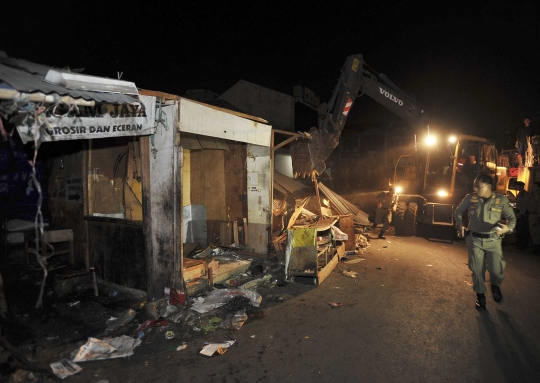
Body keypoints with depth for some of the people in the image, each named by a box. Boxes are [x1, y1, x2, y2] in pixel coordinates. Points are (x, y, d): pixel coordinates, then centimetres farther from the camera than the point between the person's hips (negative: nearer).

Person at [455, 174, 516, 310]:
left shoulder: (501, 200, -5)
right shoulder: (470, 198, -4)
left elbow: (511, 217, 0)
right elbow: (459, 211, 10)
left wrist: (508, 227, -21)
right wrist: (460, 224, -6)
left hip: (493, 240, 0)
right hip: (474, 239, 1)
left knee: (497, 270, -3)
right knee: (477, 269, 6)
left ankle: (495, 285, 34)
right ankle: (480, 295, 27)